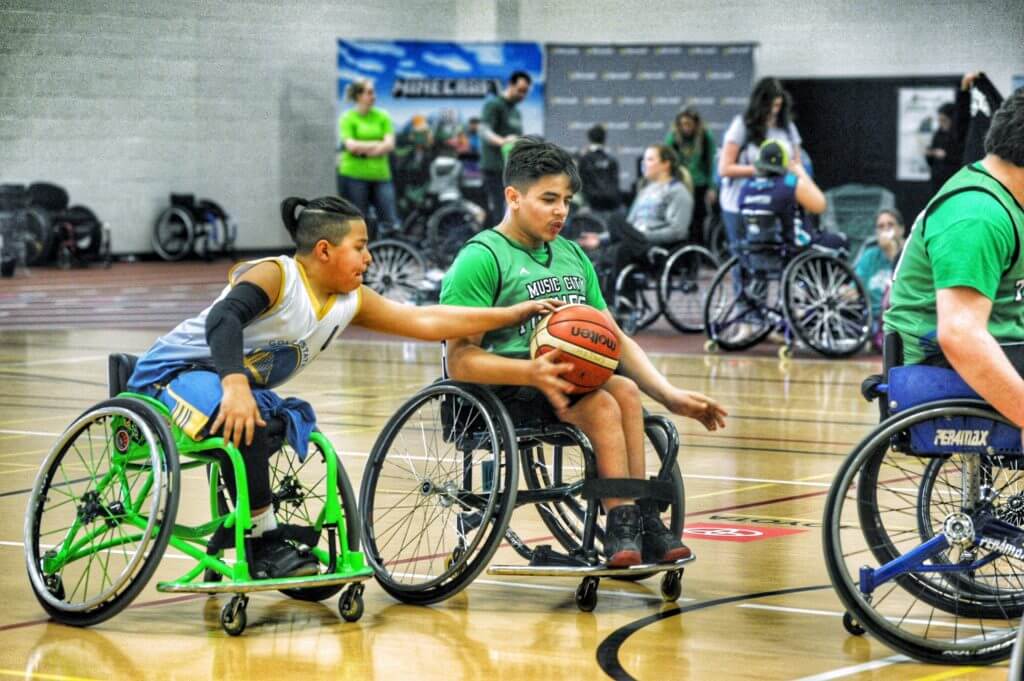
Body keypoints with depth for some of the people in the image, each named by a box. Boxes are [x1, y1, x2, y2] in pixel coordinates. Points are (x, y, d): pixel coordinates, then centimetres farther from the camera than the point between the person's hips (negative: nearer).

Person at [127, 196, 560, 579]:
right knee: (244, 422, -34)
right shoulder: (275, 275, -22)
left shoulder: (350, 302, 2)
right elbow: (223, 319, -39)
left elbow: (424, 322, 3)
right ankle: (263, 543, -21)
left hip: (238, 387, 9)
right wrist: (234, 385, -55)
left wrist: (516, 314, 0)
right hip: (173, 373, -9)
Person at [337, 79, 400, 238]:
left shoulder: (382, 116, 9)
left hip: (380, 175, 3)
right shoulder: (347, 118, 1)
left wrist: (363, 149, -11)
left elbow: (389, 145, -2)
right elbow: (351, 145, -12)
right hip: (354, 175, -3)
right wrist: (377, 144, -6)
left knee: (391, 222, -5)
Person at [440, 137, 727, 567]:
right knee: (602, 404, -30)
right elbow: (460, 361, -14)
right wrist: (532, 372, -30)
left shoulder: (573, 257, 20)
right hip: (502, 391, -7)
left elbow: (615, 339, 21)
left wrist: (670, 395, 7)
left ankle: (637, 521, -25)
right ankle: (626, 528, -29)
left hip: (568, 380, 7)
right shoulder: (482, 259, -5)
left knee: (626, 390, -24)